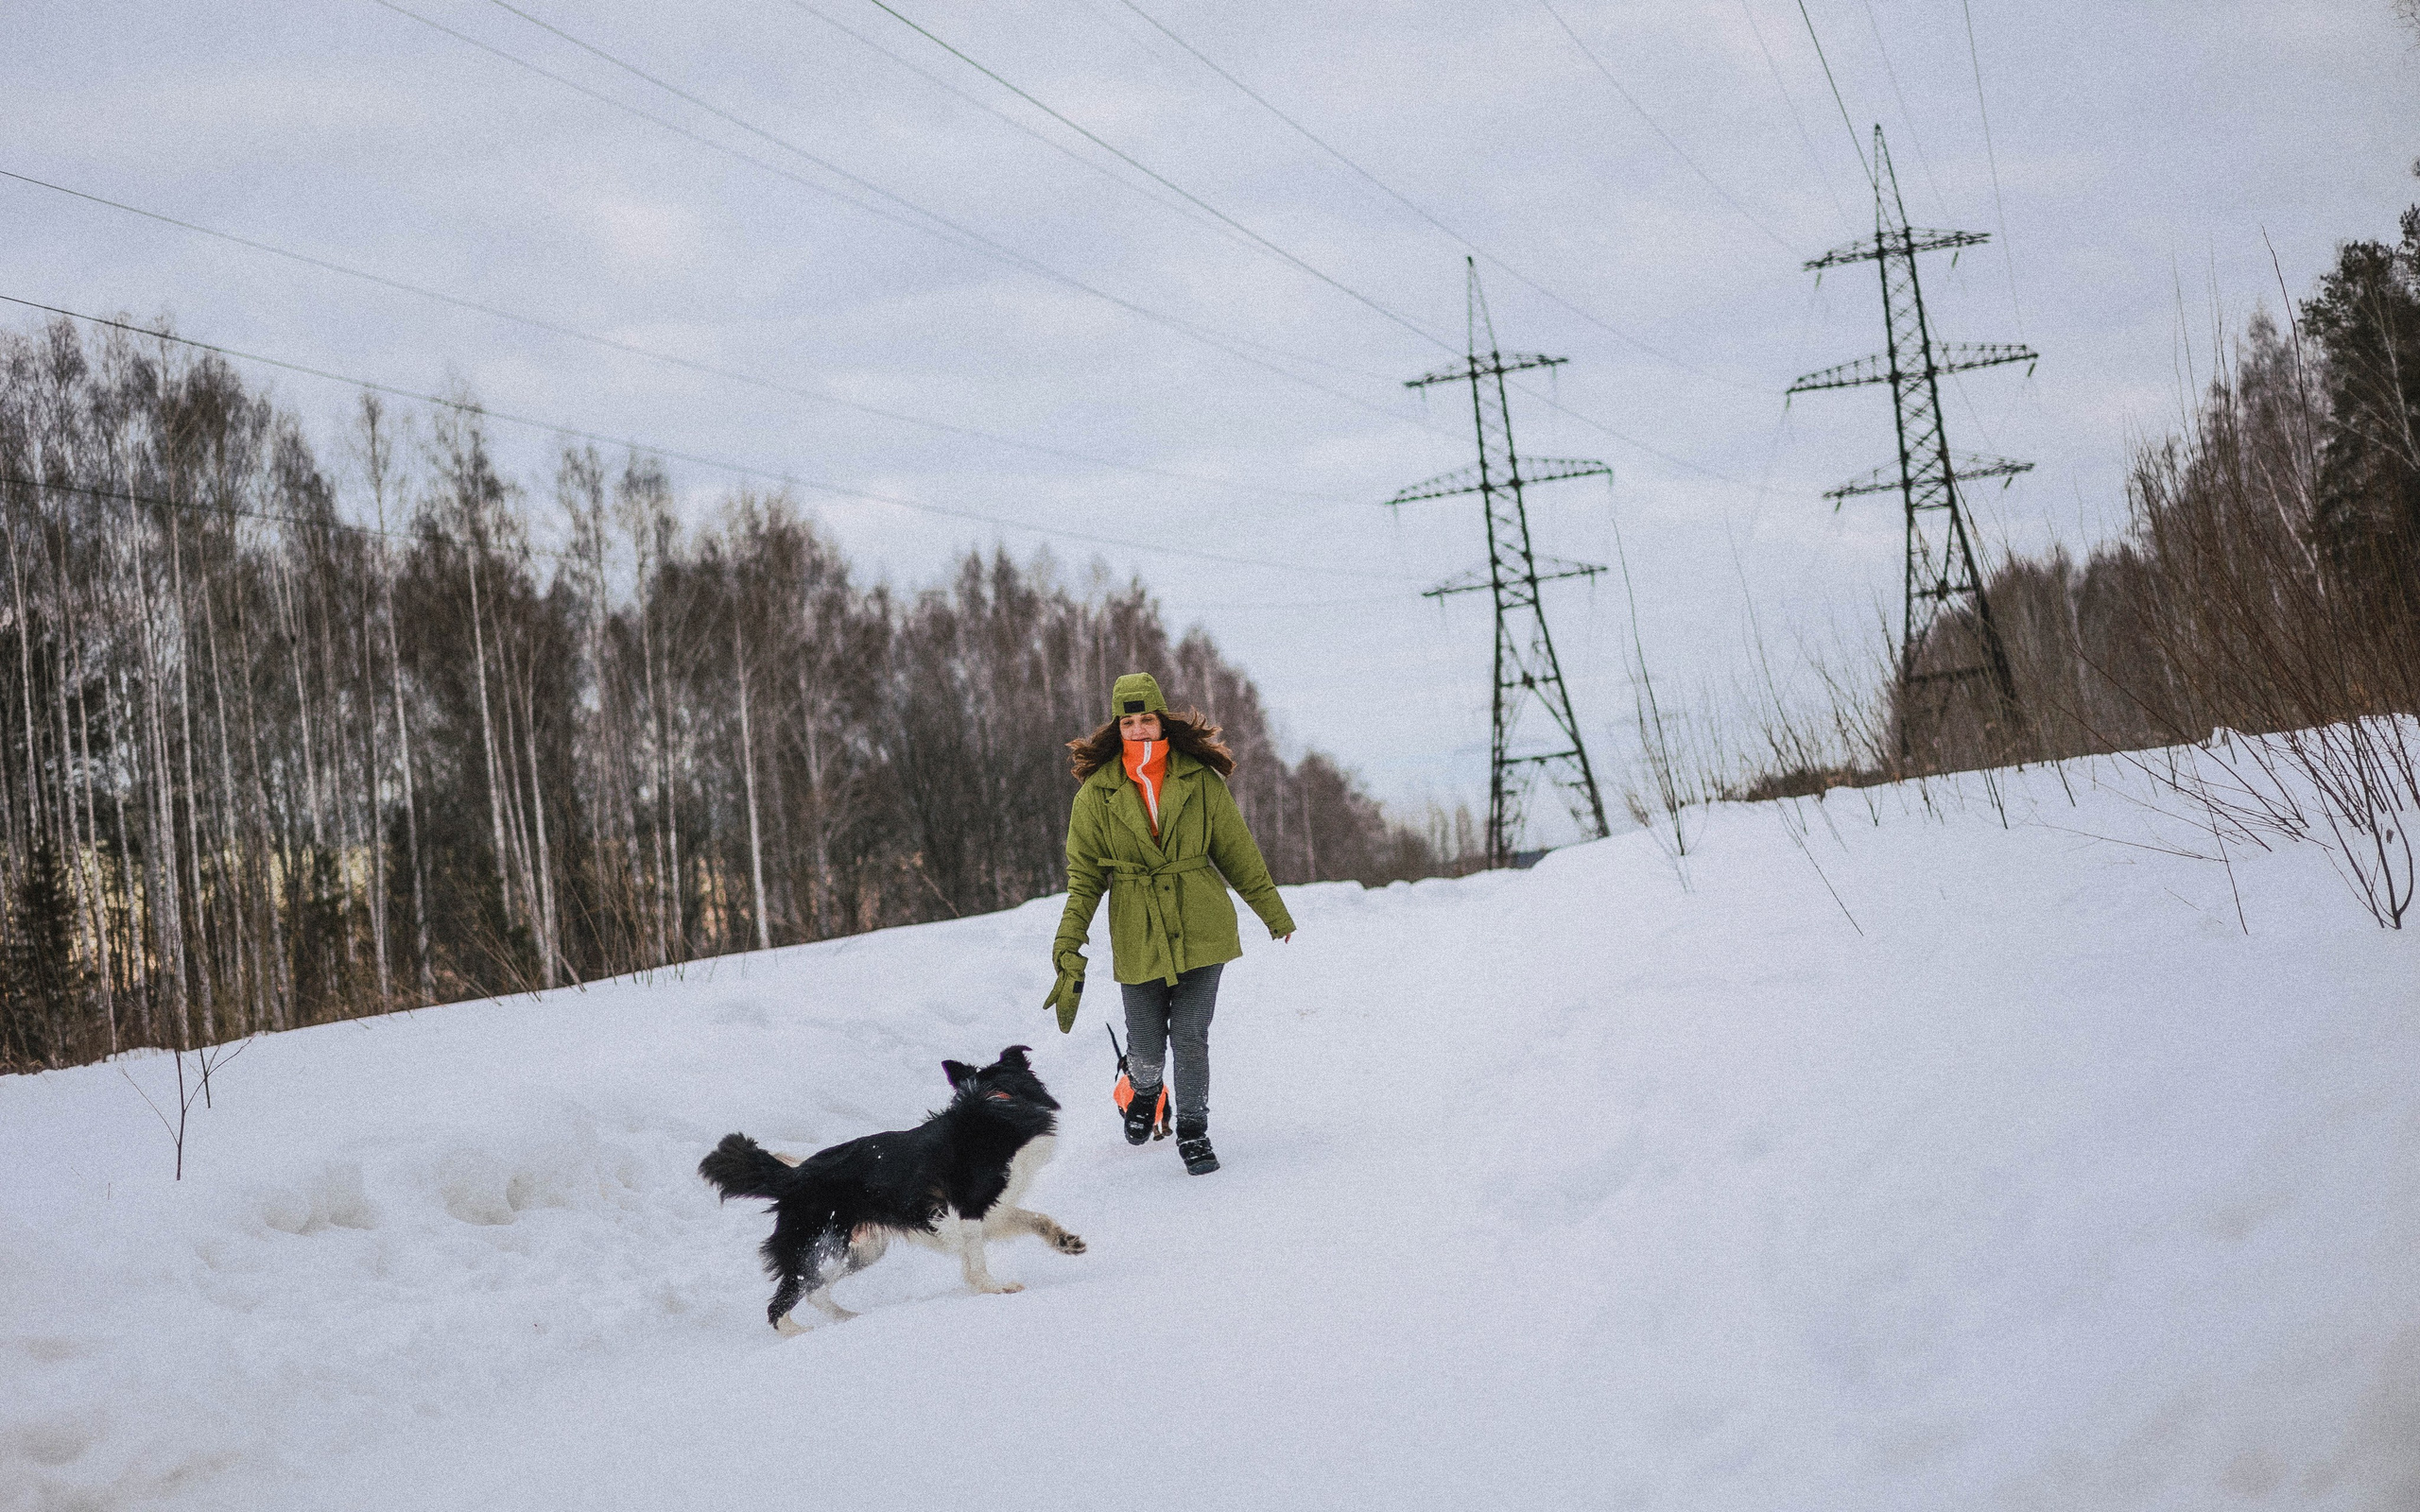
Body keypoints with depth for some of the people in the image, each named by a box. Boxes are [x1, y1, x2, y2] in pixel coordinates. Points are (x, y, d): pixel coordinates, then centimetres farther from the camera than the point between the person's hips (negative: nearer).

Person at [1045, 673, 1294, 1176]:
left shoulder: (1200, 779, -1)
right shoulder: (1098, 791, -2)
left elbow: (1235, 850, 9)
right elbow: (1085, 875, -1)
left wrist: (1272, 909, 17)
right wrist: (1069, 945, -10)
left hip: (1201, 929, 0)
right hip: (1137, 938, 0)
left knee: (1190, 1036, -4)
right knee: (1147, 1045, 6)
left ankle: (1193, 1130, 15)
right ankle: (1145, 1093, 41)